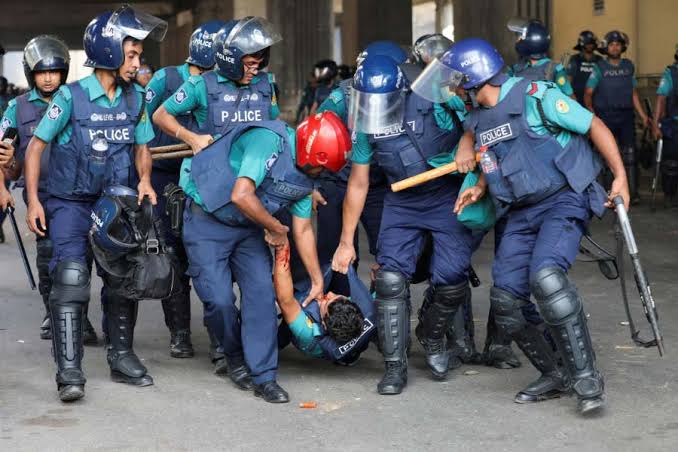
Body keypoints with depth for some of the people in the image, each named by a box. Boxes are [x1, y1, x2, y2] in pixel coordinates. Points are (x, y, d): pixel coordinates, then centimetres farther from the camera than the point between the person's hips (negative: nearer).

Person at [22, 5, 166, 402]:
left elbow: (142, 146, 13)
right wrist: (34, 201, -11)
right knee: (71, 277, -16)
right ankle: (70, 372, -16)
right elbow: (37, 146, -7)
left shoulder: (135, 97, 1)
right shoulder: (72, 96, -14)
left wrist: (145, 180, -6)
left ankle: (122, 356, 23)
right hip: (70, 203, -5)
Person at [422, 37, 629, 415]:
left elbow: (594, 126, -7)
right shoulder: (479, 118, 11)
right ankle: (556, 375, 16)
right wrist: (480, 189, 8)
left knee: (545, 275, -31)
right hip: (521, 213, 8)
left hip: (564, 201, -8)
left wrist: (620, 177, -9)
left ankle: (587, 377, -20)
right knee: (505, 299, -1)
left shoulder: (536, 97, -13)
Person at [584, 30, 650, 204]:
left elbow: (633, 93, 15)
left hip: (626, 116, 2)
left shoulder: (629, 66, 10)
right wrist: (591, 111, -16)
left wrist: (642, 115, 9)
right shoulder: (599, 68, 0)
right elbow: (588, 93, -2)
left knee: (629, 155, -3)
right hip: (606, 116, -2)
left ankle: (633, 192, -2)